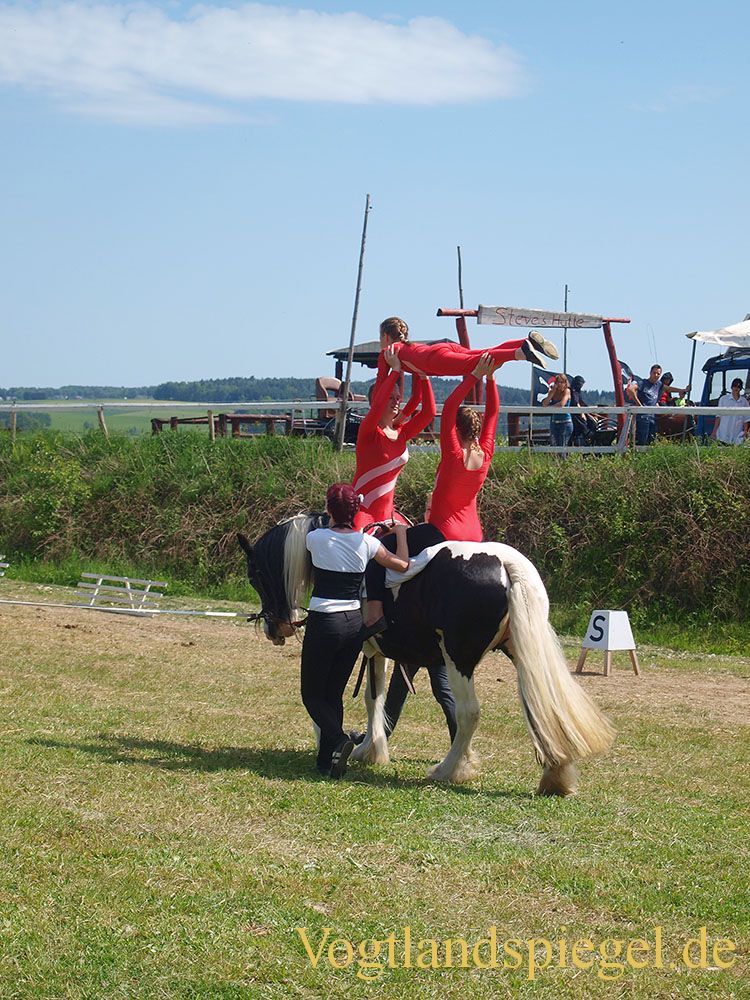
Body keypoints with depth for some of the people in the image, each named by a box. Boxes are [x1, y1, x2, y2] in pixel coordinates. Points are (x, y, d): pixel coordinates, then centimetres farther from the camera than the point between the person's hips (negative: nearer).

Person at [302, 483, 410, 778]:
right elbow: (402, 565, 5)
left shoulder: (316, 538, -8)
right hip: (354, 623, 4)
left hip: (323, 623, -4)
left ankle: (338, 739, -20)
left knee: (312, 694, 6)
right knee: (334, 693, 15)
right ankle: (327, 759, 12)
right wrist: (400, 532, 20)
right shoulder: (366, 543, -3)